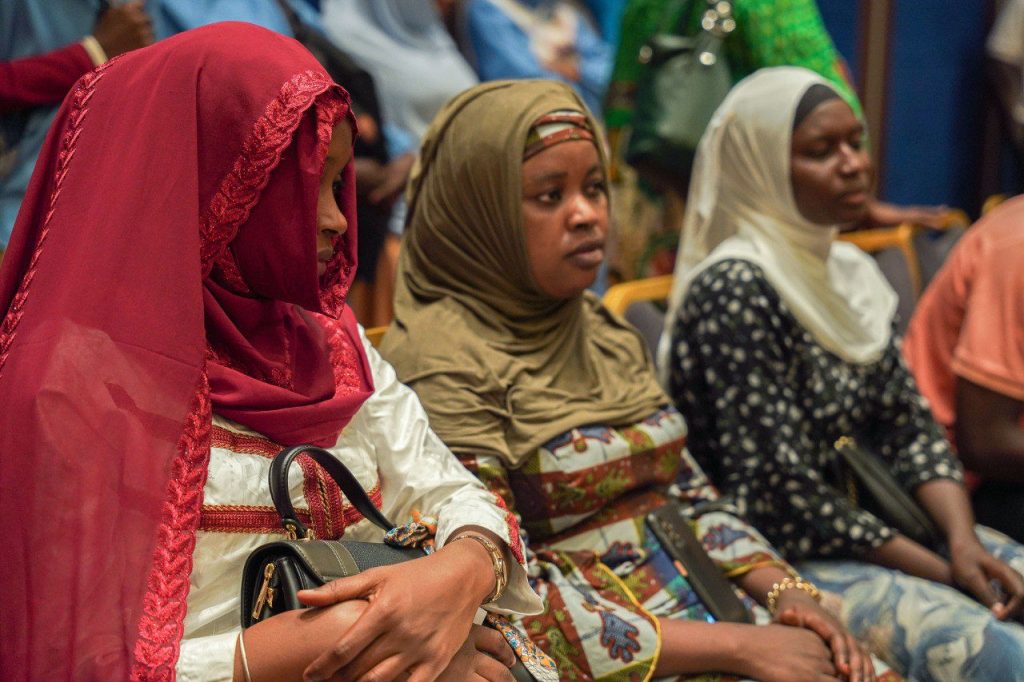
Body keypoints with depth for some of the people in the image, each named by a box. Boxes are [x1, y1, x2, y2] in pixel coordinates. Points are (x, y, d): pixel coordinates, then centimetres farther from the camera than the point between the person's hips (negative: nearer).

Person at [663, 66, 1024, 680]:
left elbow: (911, 430, 8)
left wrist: (963, 540, -10)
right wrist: (943, 572, -15)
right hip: (781, 561, -8)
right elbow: (783, 498, -19)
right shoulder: (736, 291, -18)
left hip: (876, 527, 8)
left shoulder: (848, 271, 9)